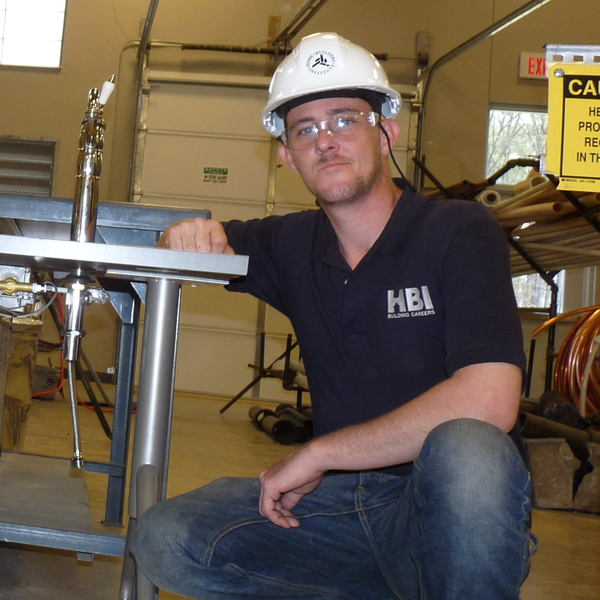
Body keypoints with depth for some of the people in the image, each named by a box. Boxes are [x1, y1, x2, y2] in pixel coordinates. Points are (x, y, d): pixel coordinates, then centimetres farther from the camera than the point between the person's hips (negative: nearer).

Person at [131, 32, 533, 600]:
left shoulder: (460, 231, -10)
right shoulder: (294, 244, 7)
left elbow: (488, 400, -24)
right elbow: (192, 244, 23)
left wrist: (316, 453, -17)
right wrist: (191, 235, -4)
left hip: (451, 504, -5)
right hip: (339, 499, 6)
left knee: (466, 447, -38)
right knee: (162, 540, -12)